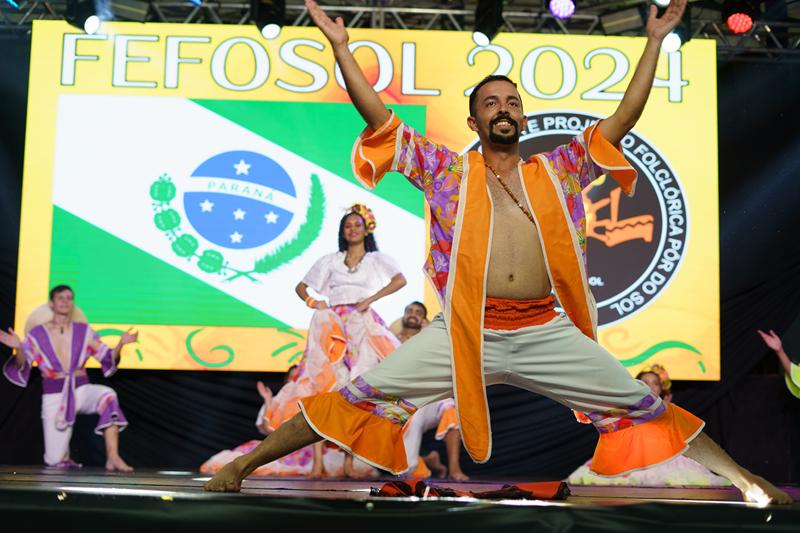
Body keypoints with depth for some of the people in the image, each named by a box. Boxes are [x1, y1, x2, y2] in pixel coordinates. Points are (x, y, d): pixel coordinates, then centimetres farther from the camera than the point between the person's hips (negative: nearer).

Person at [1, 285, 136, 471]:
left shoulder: (83, 331, 4)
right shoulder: (37, 334, 1)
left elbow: (109, 359, 4)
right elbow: (22, 367, -6)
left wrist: (120, 344, -15)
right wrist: (18, 349, -26)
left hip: (82, 390, 1)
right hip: (54, 397, 0)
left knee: (107, 395, -36)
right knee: (55, 461, -5)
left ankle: (112, 457, -35)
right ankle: (63, 456, 35)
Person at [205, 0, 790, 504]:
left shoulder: (557, 171, 14)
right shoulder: (447, 171, 10)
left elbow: (623, 120, 15)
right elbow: (379, 118, 6)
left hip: (546, 334, 2)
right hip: (466, 331, -1)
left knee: (646, 408, 4)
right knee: (357, 400, -8)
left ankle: (748, 482, 21)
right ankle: (243, 465, 4)